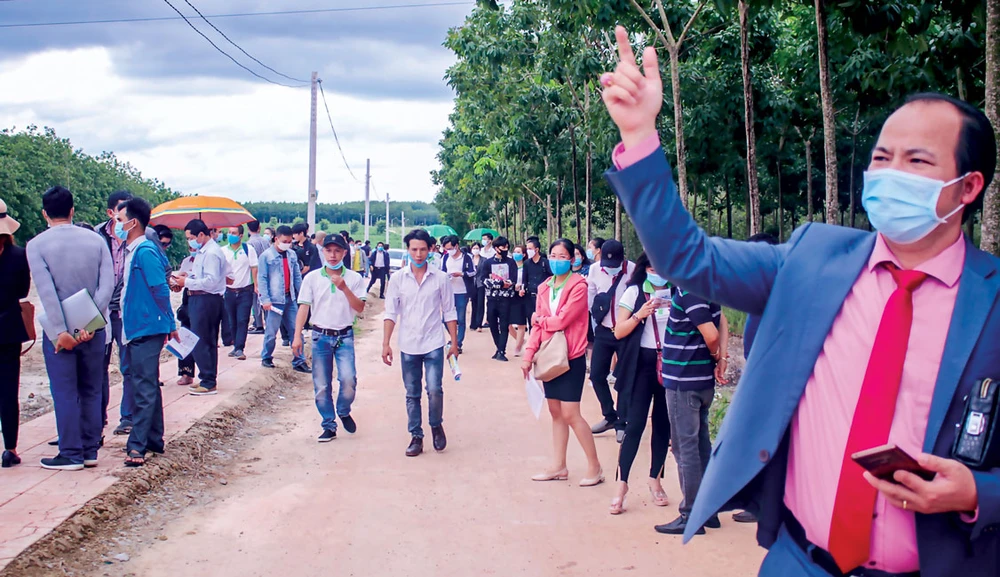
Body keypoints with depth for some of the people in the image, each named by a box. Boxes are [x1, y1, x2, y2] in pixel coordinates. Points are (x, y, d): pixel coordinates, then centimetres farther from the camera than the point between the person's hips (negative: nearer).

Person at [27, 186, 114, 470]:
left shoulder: (36, 245, -6)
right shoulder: (96, 240, 1)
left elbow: (46, 291, -16)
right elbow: (107, 284, -9)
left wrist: (60, 331, -17)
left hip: (59, 330, -3)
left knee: (65, 393, 4)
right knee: (91, 391, 11)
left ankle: (71, 455, 7)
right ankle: (90, 451, 16)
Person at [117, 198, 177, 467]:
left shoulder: (145, 252, -16)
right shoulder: (132, 251, 13)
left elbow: (161, 290, -17)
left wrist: (169, 324, -10)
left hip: (146, 331, -10)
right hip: (136, 330, 10)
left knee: (144, 388, -7)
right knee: (147, 386, 15)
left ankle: (137, 445, -6)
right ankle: (154, 439, 23)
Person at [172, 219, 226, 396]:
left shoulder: (211, 253, -16)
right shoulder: (202, 251, 16)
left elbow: (211, 280, -23)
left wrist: (187, 282, -16)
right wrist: (188, 276, 5)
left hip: (207, 300, -11)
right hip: (201, 300, 11)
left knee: (200, 343, -8)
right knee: (209, 342, 15)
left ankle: (208, 383, -4)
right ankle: (208, 380, 22)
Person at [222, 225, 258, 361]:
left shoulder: (248, 250, -3)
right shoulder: (223, 251, 3)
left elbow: (254, 268, -3)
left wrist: (256, 285, -9)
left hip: (245, 291, -3)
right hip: (229, 291, 3)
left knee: (242, 321, -8)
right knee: (232, 321, 10)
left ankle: (239, 349, -9)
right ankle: (237, 346, 21)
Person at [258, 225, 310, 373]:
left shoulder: (292, 255, 8)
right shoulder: (266, 256, -7)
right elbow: (262, 278, -9)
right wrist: (265, 299, -15)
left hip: (290, 299, 5)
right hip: (275, 300, -5)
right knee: (271, 332, 3)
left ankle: (299, 361, 10)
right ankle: (266, 358, 21)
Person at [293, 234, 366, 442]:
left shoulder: (354, 278, 1)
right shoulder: (312, 278, 3)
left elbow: (360, 308, -5)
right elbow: (303, 307, 0)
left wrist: (344, 288, -18)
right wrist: (297, 336, -8)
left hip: (344, 336, -1)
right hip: (320, 336, 1)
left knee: (348, 379, -17)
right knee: (321, 386, 4)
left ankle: (343, 412, 13)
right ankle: (329, 426, 18)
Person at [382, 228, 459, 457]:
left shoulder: (440, 278, -1)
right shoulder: (397, 279, 1)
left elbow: (449, 312, 4)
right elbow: (391, 313, 2)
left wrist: (454, 342, 2)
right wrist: (386, 344, -4)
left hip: (433, 344, -1)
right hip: (408, 346, 1)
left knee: (434, 390, -11)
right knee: (412, 394, 7)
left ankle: (436, 425, 15)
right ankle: (416, 436, 18)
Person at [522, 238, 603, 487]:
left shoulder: (579, 286, -12)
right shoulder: (544, 288, 8)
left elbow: (562, 320, -19)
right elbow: (538, 326, 8)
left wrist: (541, 319, 0)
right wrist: (528, 355, -1)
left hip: (571, 357, -7)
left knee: (570, 414, -7)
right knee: (555, 412, 11)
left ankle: (594, 466, 5)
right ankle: (558, 466, 19)